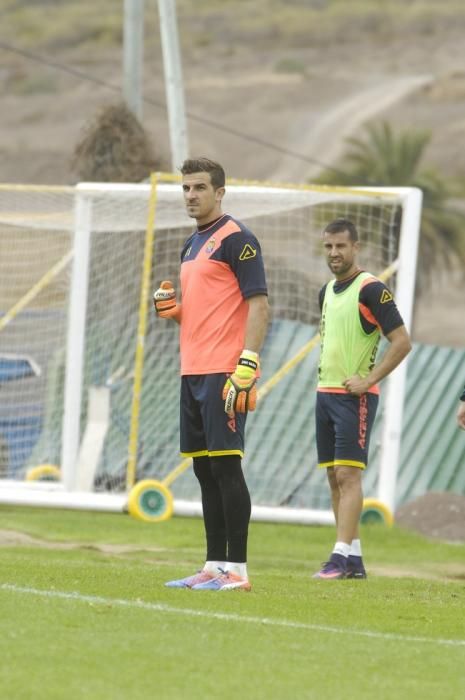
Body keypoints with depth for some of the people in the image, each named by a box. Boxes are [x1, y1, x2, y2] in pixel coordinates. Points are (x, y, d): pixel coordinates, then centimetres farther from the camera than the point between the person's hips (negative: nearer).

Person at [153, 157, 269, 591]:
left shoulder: (236, 239, -8)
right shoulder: (192, 245, 19)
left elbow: (258, 305, -14)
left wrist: (246, 365, -21)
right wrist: (170, 307, 4)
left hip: (224, 373, -9)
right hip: (193, 372, 9)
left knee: (225, 466, -9)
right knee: (205, 470, 9)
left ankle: (236, 569, -8)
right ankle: (214, 567, 13)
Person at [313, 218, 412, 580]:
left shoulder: (371, 289, -11)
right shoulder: (327, 292, 14)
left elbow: (402, 341, -15)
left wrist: (368, 380, -18)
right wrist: (324, 375, 15)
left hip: (354, 396, -8)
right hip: (325, 393, 8)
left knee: (348, 474, -12)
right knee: (334, 478, 7)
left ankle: (341, 557, -15)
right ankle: (354, 559, 10)